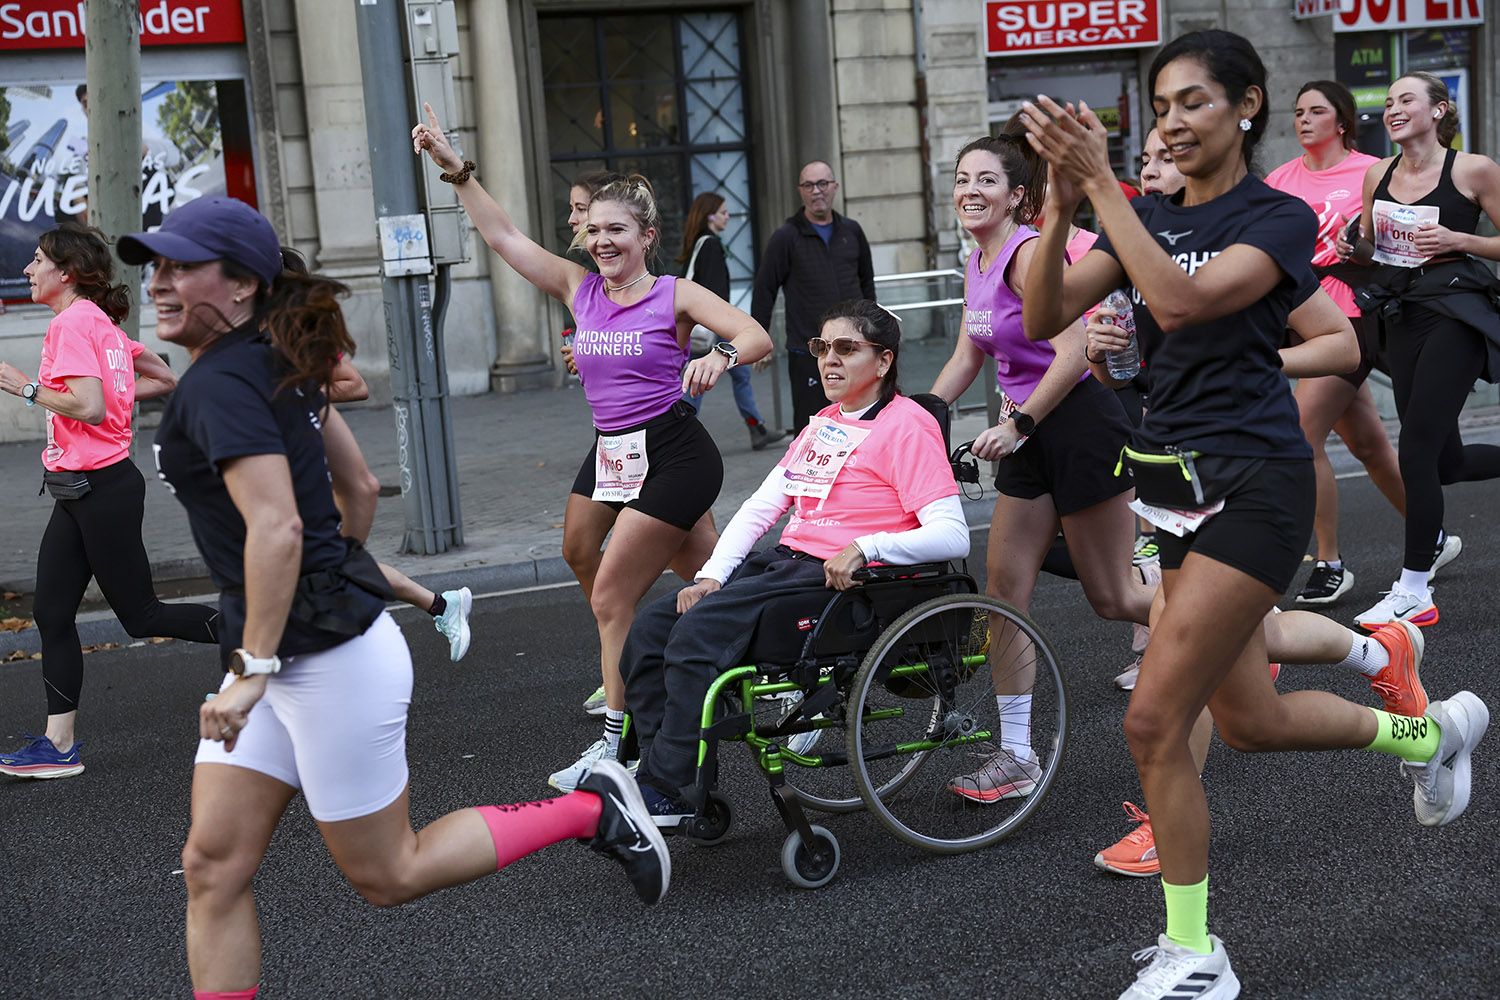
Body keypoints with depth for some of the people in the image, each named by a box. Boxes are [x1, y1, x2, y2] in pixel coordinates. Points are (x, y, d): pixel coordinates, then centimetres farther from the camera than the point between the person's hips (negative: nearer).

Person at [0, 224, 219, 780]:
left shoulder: (71, 322, -14)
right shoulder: (101, 323, 14)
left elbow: (89, 407, -24)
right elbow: (165, 381, 19)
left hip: (100, 490, -10)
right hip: (82, 489, 10)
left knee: (141, 616, -1)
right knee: (51, 613, 7)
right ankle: (60, 745, 10)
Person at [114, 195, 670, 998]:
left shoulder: (220, 383, -18)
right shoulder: (275, 366, 10)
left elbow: (277, 527, -29)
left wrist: (251, 669, -27)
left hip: (328, 657, -10)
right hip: (285, 656, 10)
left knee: (387, 874, 6)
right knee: (213, 866, 7)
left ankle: (589, 811, 15)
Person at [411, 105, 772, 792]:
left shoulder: (675, 295, -8)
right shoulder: (580, 289, 5)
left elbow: (757, 337, -15)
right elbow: (503, 235, 6)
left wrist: (720, 356, -36)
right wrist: (456, 169, 1)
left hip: (673, 454, -6)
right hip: (610, 452, 6)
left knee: (611, 593, -8)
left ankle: (618, 741, 1)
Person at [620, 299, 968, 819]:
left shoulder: (907, 426, -5)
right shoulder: (824, 423, 23)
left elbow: (953, 536, -15)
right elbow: (760, 507, 18)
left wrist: (865, 547, -28)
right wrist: (711, 575, 3)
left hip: (840, 580, -9)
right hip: (786, 562, 9)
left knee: (698, 631, -26)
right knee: (649, 630, -8)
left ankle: (660, 790, -19)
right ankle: (668, 783, -10)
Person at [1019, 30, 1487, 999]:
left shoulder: (1281, 217, -8)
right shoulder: (1148, 216, 11)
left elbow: (1179, 301, -26)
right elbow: (1044, 317, -2)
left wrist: (1103, 182, -25)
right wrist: (1062, 204, -16)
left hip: (1251, 484, -7)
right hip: (1174, 476, 7)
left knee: (1155, 720, -10)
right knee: (1248, 719, 16)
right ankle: (1430, 731, 44)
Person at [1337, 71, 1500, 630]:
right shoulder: (1378, 175, 8)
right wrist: (1353, 248, -2)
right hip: (1401, 315, 6)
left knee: (1417, 449, -11)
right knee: (1446, 462, 9)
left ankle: (1414, 592, -2)